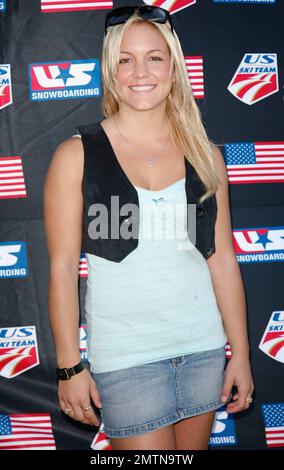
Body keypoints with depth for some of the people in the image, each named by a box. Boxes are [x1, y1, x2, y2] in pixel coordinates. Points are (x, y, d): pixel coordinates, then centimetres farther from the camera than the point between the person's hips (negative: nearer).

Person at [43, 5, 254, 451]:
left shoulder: (205, 155, 3)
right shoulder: (76, 155, -6)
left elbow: (223, 259, 5)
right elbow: (63, 269, -6)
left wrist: (240, 352, 5)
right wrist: (69, 367, -7)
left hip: (203, 347, 4)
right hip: (125, 358, -3)